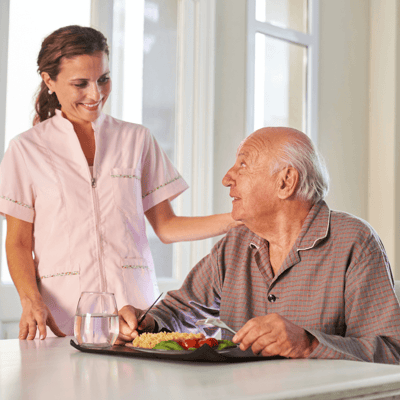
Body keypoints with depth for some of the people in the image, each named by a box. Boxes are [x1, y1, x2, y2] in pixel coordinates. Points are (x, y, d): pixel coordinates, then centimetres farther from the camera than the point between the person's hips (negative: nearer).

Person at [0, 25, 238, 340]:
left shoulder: (137, 140, 12)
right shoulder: (27, 149, 7)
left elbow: (166, 227, 12)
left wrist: (236, 219, -1)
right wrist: (31, 300, -12)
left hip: (135, 304, 1)